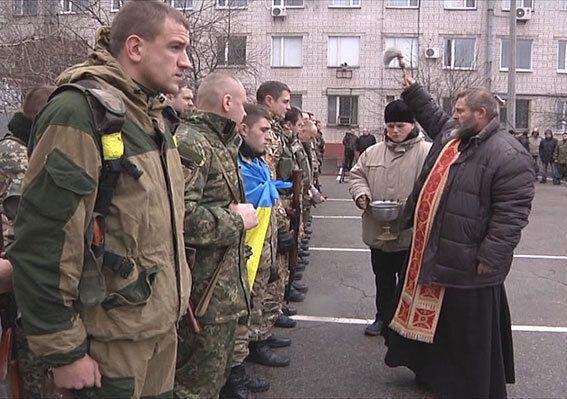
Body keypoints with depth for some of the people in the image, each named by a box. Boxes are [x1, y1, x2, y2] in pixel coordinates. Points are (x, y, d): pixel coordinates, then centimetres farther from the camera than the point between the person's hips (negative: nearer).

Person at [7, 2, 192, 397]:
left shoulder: (152, 113, 9)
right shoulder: (80, 111, -19)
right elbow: (42, 245, -22)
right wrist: (62, 350, -18)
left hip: (161, 325, 8)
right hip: (112, 341, -8)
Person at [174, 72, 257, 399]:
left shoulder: (221, 143, 16)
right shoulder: (190, 142, -18)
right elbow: (180, 216, -32)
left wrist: (241, 213, 13)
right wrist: (237, 220, -19)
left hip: (225, 290, 10)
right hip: (204, 295, -10)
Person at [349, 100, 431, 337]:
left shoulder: (427, 152, -9)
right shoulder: (373, 152, 7)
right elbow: (357, 174, 14)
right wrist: (361, 193, -7)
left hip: (410, 232, -5)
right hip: (378, 230, 5)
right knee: (383, 278, 19)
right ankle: (383, 318, 36)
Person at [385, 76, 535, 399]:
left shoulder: (509, 155, -18)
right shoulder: (450, 134, 8)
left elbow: (510, 215, -22)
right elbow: (433, 115, 32)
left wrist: (489, 259, -23)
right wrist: (412, 89, 31)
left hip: (468, 264, -9)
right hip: (433, 254, 9)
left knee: (471, 334, 6)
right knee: (433, 320, 23)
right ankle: (432, 372, 43)